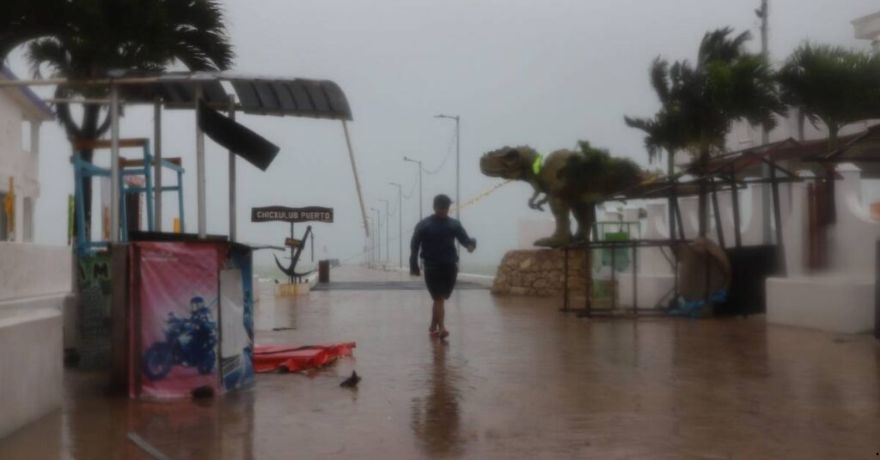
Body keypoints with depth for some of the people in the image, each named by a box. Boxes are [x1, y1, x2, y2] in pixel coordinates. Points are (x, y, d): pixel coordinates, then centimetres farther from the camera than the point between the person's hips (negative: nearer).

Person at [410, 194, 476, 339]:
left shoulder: (454, 225, 7)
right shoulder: (423, 225, -1)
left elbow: (464, 239, -1)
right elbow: (414, 246, 0)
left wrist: (471, 244, -25)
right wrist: (414, 266, -4)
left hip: (450, 266, 3)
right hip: (432, 267, -3)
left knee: (440, 298, 12)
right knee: (439, 298, -11)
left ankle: (433, 327, 26)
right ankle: (441, 328, -17)